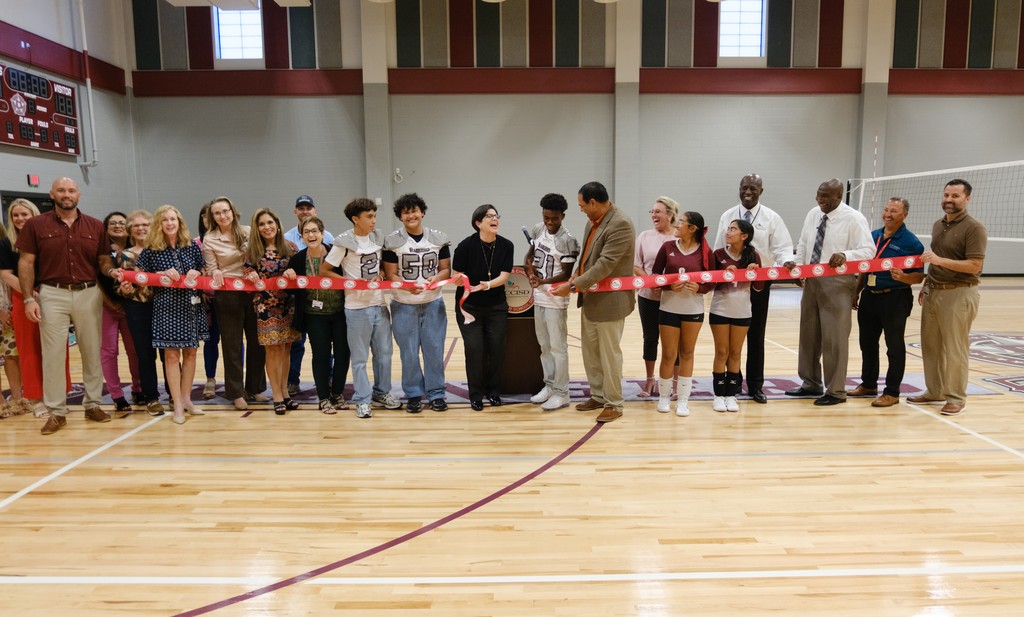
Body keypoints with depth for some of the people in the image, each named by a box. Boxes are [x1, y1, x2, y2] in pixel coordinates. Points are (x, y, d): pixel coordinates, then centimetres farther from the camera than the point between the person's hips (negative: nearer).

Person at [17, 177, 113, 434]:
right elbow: (26, 263, 1)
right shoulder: (36, 225, 2)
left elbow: (104, 261, 9)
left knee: (92, 352, 8)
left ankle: (93, 404, 20)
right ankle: (56, 412, 10)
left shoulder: (96, 226, 6)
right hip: (52, 294, -1)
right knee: (53, 354, 1)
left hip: (89, 293, 2)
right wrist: (29, 299, -7)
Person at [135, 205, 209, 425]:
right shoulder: (151, 250, -1)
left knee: (190, 351, 9)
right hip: (166, 305, -3)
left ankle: (186, 398, 23)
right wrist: (163, 274, -14)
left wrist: (196, 273, -9)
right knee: (171, 353, -2)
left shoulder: (192, 246, 6)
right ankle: (177, 405, 5)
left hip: (191, 304, 3)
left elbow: (204, 271, 13)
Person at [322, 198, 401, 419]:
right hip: (357, 307, -6)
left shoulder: (378, 237, 6)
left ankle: (381, 393, 30)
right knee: (360, 357, 4)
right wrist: (351, 282, -16)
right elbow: (324, 271, -9)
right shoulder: (344, 242, -11)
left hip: (379, 304, 6)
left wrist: (380, 275, -2)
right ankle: (362, 400, 14)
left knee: (384, 352, 14)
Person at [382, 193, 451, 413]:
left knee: (435, 350, 5)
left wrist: (435, 278, -16)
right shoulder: (393, 241, -3)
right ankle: (413, 394, 17)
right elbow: (390, 274, -4)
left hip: (433, 303, 2)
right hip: (403, 305, -1)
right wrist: (407, 286, -23)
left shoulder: (438, 238, 3)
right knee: (409, 352, 4)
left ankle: (436, 393, 17)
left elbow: (446, 269, 6)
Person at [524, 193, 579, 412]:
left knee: (558, 346, -2)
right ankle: (549, 385, 29)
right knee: (544, 344, 16)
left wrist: (543, 282, -27)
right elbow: (530, 254, 16)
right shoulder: (538, 229, 3)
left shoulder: (567, 240, -17)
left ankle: (561, 393, 7)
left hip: (556, 300, -7)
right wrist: (530, 271, -4)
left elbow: (566, 274, -15)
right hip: (538, 297, 7)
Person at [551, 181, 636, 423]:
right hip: (590, 298, 9)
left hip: (609, 300, -9)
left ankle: (613, 404, 18)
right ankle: (598, 396, 32)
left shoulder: (620, 224, -21)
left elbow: (604, 265, -25)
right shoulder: (593, 221, 6)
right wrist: (575, 277, 1)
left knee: (609, 354, 4)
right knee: (590, 351, 17)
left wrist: (573, 285, -24)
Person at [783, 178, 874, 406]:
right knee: (809, 334, 13)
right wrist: (797, 263, -2)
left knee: (835, 338, -2)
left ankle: (836, 390, 9)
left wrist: (845, 255, -31)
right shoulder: (813, 214, 10)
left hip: (837, 283, -7)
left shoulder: (854, 219, -9)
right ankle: (811, 383, 27)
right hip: (811, 280, 7)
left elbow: (868, 250, -13)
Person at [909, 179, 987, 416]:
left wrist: (941, 260, -26)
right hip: (933, 292, 7)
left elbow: (975, 265, -17)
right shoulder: (938, 225, 14)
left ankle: (956, 398, 7)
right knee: (930, 346, 11)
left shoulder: (974, 228, -10)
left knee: (954, 349, -3)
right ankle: (934, 391, 22)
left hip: (959, 294, -7)